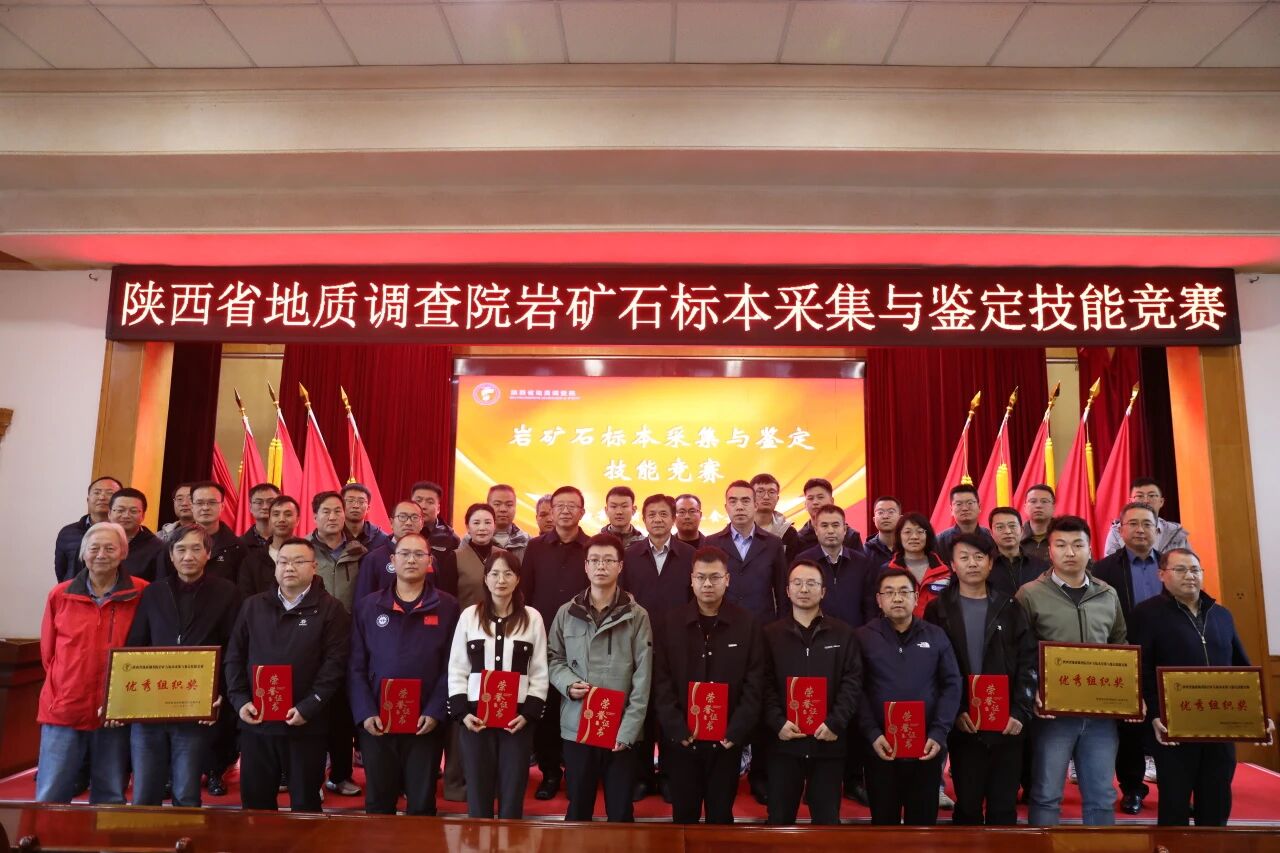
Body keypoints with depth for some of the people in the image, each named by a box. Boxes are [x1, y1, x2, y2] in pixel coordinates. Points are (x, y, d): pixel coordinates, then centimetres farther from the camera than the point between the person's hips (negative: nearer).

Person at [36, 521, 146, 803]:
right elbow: (48, 652, 11)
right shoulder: (60, 595, 2)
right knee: (50, 799, 6)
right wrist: (68, 688, 7)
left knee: (110, 799, 12)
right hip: (63, 710, 1)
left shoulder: (141, 594, -4)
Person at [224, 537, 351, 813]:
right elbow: (234, 657, 9)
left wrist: (308, 707, -16)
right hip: (256, 721, 3)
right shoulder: (252, 606, 10)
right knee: (255, 799, 14)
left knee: (305, 801, 9)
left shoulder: (330, 609, -3)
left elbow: (335, 663, -9)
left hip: (306, 724, -3)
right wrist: (239, 700, -3)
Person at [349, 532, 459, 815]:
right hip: (377, 722, 1)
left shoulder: (447, 607, 1)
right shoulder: (368, 606, 5)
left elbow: (451, 666, -3)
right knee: (378, 801, 14)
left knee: (422, 803, 10)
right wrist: (364, 713, -8)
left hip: (426, 723, -1)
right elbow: (355, 666, 2)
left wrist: (435, 712, -11)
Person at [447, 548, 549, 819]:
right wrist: (461, 711, -6)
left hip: (518, 717, 0)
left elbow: (540, 672, 3)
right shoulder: (469, 616, 4)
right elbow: (456, 669, 4)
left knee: (513, 794, 4)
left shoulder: (532, 618, 2)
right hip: (475, 715, 1)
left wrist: (529, 713, -7)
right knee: (478, 794, 5)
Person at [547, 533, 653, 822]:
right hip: (576, 727, 2)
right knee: (578, 809, 16)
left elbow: (642, 677, -6)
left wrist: (628, 729, -12)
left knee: (621, 812, 11)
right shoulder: (567, 612, 4)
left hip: (620, 730, -1)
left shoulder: (637, 616, -3)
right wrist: (568, 684, -10)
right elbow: (553, 658, 11)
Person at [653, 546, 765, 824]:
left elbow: (754, 684, -2)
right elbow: (660, 681, -4)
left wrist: (736, 732, -11)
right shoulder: (667, 622, -1)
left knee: (721, 816, 12)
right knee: (684, 816, 12)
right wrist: (677, 730, -12)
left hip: (727, 740, 0)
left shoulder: (747, 625, 0)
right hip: (680, 739, 0)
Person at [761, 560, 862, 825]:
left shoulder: (843, 634, 5)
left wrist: (836, 723, -12)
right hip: (783, 741, 0)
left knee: (827, 818, 10)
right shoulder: (771, 634, 5)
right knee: (779, 818, 8)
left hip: (829, 742, 0)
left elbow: (852, 682, -1)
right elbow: (765, 684, 0)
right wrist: (777, 722, -13)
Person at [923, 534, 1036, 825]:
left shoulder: (1009, 608, 6)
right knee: (967, 804, 7)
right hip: (963, 725, -1)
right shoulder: (938, 609, 2)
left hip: (1007, 724, 1)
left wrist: (1021, 712, -7)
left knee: (1004, 806, 9)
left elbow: (1029, 662, 2)